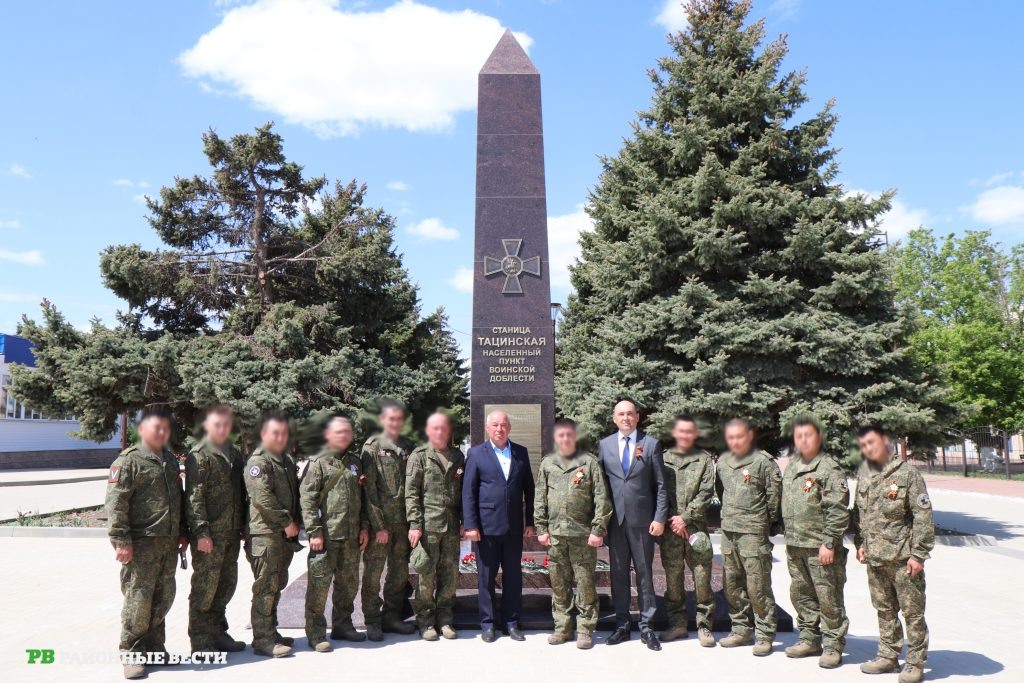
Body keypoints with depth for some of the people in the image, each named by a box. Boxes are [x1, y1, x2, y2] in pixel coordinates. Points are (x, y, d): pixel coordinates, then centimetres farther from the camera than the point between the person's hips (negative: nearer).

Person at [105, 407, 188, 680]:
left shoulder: (171, 460, 15)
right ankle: (131, 655, 13)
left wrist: (182, 532, 20)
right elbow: (115, 503, -14)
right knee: (138, 600, -2)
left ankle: (154, 648, 26)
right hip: (141, 544, -7)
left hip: (169, 544, 7)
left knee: (163, 599, 12)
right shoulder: (129, 460, -8)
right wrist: (121, 540, -18)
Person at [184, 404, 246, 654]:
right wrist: (201, 532, -18)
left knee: (227, 584, 14)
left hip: (231, 532, 7)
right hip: (209, 534, -7)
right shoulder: (199, 455, -8)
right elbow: (194, 497, -13)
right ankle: (200, 641, 12)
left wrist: (242, 527, 15)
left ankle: (218, 632, 28)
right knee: (205, 586, 0)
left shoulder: (235, 454, 14)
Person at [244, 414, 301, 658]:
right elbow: (263, 498, -20)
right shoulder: (258, 461, -10)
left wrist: (296, 522, 9)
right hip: (265, 534, -9)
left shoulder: (288, 461, 18)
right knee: (266, 587, -5)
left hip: (285, 535, 9)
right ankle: (262, 640, 1)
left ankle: (271, 632, 25)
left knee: (277, 585, 15)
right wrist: (286, 522, -16)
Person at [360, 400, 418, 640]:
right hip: (379, 521, -5)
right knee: (373, 571, 1)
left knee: (400, 571, 12)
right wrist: (378, 526, -13)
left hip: (403, 521, 5)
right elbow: (369, 488, -9)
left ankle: (392, 616, 26)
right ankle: (372, 621, 15)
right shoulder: (372, 446, -5)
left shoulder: (408, 447, 9)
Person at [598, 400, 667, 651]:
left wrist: (660, 518, -7)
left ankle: (646, 626, 16)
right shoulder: (604, 445, 6)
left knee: (644, 573, 6)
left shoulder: (651, 444, 1)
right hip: (615, 519, 2)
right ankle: (622, 624, 21)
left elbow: (660, 485, 0)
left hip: (642, 520, -2)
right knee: (618, 573, 9)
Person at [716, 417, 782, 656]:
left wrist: (767, 523, 0)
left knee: (758, 586, -3)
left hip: (754, 532, -6)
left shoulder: (763, 462, -8)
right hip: (728, 531, 7)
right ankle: (741, 630, 26)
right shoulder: (722, 462, 11)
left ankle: (764, 636, 9)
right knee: (732, 585, 13)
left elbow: (774, 495, -6)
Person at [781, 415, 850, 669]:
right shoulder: (791, 467, 12)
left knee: (828, 598, 1)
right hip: (795, 545, 8)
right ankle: (809, 639, 30)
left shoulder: (830, 469, -12)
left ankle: (833, 645, 14)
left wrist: (829, 543, -18)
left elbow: (838, 511, -16)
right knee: (801, 594, 16)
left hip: (820, 547, -8)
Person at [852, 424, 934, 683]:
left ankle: (915, 662, 16)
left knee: (912, 611, 4)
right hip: (874, 556, 6)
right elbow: (858, 512, 16)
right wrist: (860, 543, 12)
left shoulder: (907, 472, -11)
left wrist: (918, 554, -14)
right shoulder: (863, 473, 7)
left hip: (902, 556, -6)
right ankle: (888, 656, 28)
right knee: (884, 610, 16)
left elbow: (923, 516, -12)